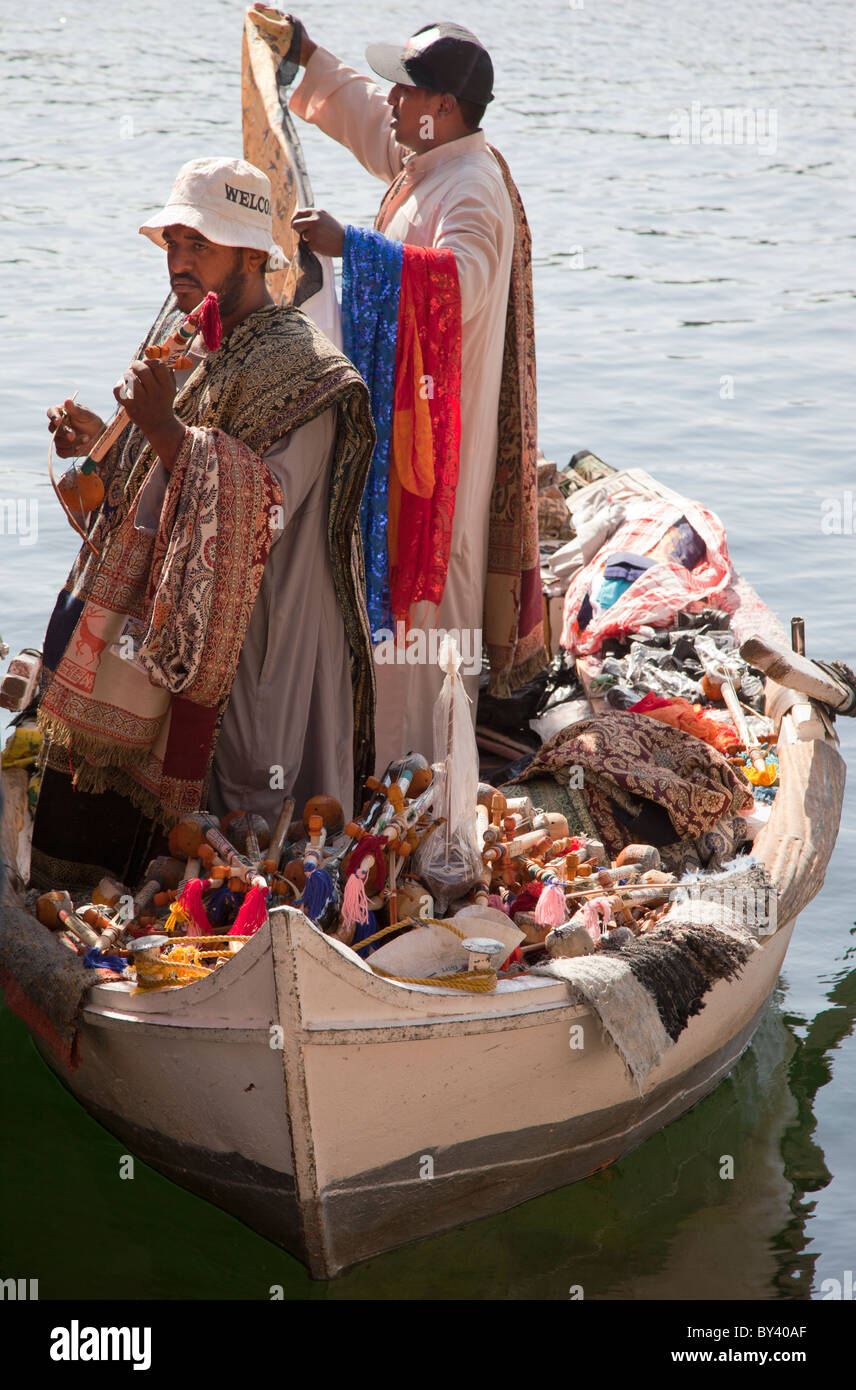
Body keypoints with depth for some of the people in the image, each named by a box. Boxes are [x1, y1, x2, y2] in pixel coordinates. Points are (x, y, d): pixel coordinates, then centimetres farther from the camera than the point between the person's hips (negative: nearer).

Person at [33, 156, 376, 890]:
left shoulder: (303, 368, -15)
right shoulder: (179, 332, 11)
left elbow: (266, 509, -24)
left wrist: (167, 430, -29)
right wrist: (99, 439, 2)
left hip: (238, 648, -8)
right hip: (147, 620, 8)